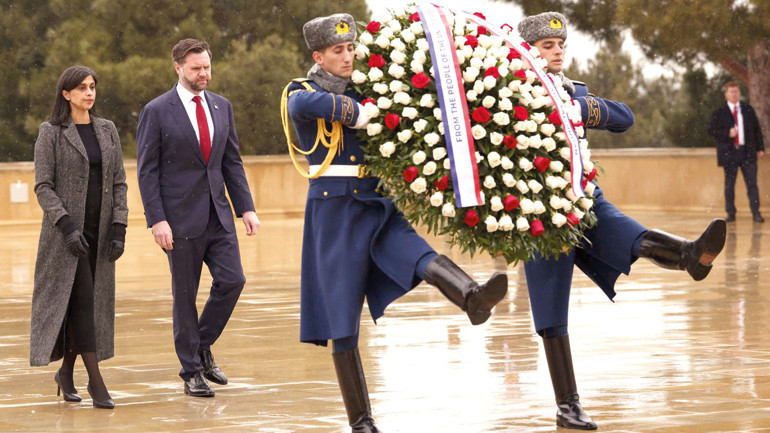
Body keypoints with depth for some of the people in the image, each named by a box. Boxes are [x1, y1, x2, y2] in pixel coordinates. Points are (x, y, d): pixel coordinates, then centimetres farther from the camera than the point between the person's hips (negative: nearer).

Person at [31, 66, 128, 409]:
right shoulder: (51, 133, -2)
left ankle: (66, 372, 23)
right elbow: (43, 186, -7)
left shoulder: (107, 130, 11)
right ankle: (96, 381, -12)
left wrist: (119, 228, 0)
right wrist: (67, 226, -17)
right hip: (66, 232, -5)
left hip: (99, 231, 5)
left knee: (94, 302, 6)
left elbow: (119, 183, 10)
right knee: (81, 300, -12)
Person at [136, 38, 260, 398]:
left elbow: (232, 162, 13)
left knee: (232, 280, -5)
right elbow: (147, 170, -7)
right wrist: (157, 220, -14)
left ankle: (202, 346, 18)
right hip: (180, 217, -5)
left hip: (218, 214, 5)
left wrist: (246, 208, 5)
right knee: (185, 294, 2)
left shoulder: (221, 107, 10)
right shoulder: (157, 111, -6)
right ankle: (191, 371, 11)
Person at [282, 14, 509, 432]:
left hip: (377, 210, 4)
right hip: (333, 213, -4)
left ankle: (473, 298, -57)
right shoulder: (299, 93, -3)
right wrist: (361, 114, -24)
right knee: (342, 321, 0)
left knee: (420, 256, -28)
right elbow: (306, 104, -29)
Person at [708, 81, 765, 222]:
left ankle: (756, 212, -1)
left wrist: (760, 148, 8)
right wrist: (727, 134, -15)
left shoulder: (748, 110, 10)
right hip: (729, 152, -1)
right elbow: (712, 131, -1)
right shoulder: (719, 113, 3)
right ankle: (730, 213, 10)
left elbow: (757, 129, 14)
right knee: (729, 185, 3)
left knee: (752, 183, -3)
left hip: (747, 152, 1)